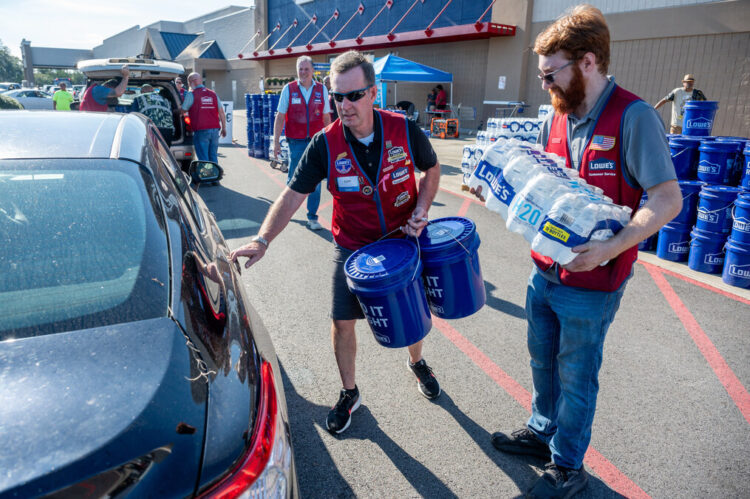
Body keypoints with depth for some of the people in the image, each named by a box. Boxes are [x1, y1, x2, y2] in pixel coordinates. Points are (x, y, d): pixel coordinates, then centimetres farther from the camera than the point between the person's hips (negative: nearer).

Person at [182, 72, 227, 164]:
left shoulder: (191, 94, -2)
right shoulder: (213, 94, 12)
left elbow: (183, 110, 3)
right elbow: (221, 113, 11)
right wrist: (224, 128, 17)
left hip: (201, 131, -5)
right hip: (215, 129, 5)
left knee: (203, 159, -1)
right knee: (213, 157, 13)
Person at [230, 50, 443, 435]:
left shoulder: (404, 130, -15)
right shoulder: (325, 144, -16)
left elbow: (431, 169, 2)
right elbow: (293, 194, -15)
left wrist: (421, 210, -13)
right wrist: (263, 239, -26)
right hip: (352, 247, 0)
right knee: (342, 321, 2)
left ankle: (418, 364, 48)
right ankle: (349, 393, 27)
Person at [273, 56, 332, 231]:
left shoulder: (322, 90, 6)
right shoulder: (288, 89, 1)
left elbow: (326, 117, 10)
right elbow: (280, 117, 2)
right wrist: (276, 141, -4)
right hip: (296, 142, -1)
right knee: (293, 178, 6)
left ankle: (312, 217, 9)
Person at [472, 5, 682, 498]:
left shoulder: (634, 116, -17)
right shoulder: (557, 116, 4)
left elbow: (668, 198, -18)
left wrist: (612, 247, -30)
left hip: (591, 284, -6)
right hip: (545, 272, 7)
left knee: (575, 376, 11)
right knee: (542, 360, 22)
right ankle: (543, 431, 47)